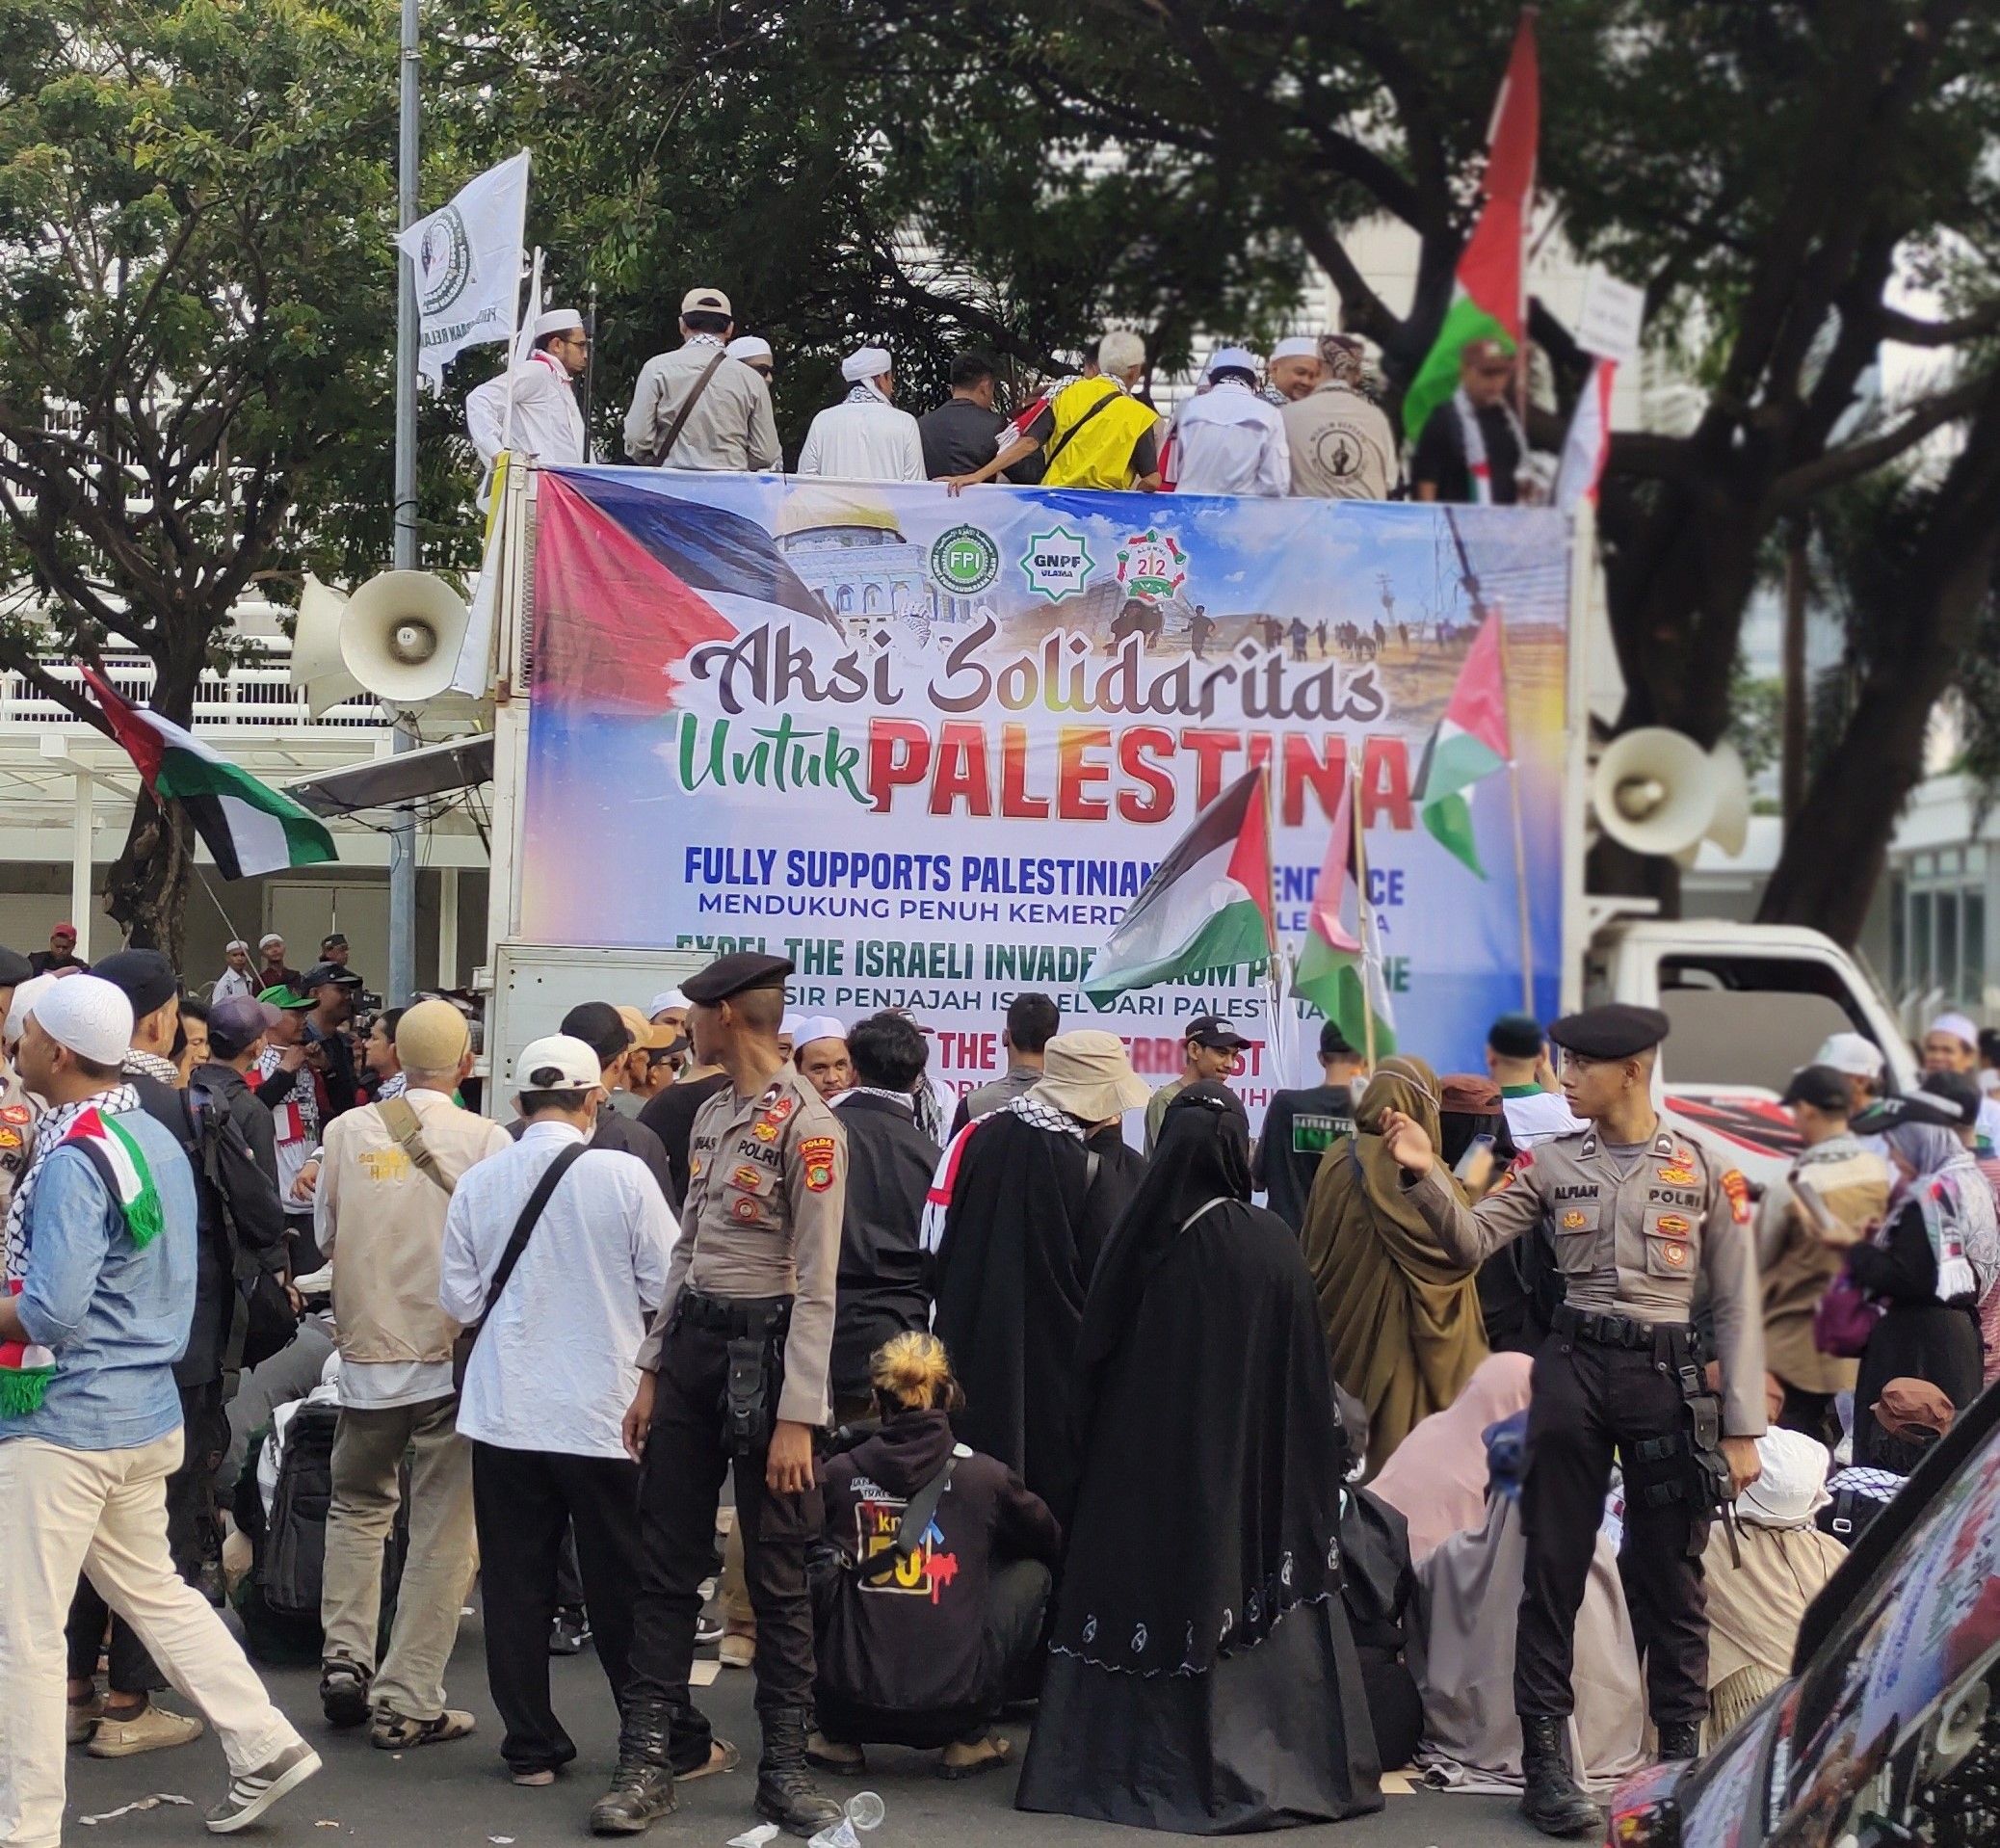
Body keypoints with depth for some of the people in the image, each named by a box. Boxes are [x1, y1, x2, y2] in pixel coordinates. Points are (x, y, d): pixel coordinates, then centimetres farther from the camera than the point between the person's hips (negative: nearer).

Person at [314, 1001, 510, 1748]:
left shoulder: (346, 1131, -2)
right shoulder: (487, 1140, -11)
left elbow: (325, 1237, 9)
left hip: (367, 1350, 3)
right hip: (453, 1351, -3)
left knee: (358, 1505, 22)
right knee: (441, 1531, 5)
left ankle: (345, 1657, 13)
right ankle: (406, 1701, 6)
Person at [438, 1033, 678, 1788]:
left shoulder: (478, 1182, -4)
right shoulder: (623, 1175, -12)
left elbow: (460, 1300, 1)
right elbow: (667, 1288, -7)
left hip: (505, 1413, 2)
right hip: (604, 1413, -2)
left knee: (515, 1585, 10)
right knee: (622, 1587, 8)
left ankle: (530, 1745, 15)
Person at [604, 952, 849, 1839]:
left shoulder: (808, 1125, -13)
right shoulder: (711, 1116, 12)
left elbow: (816, 1283, -15)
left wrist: (797, 1418, -17)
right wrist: (652, 1373, 14)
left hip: (764, 1348, -7)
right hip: (691, 1340, 7)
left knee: (777, 1572, 1)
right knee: (667, 1560, 6)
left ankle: (783, 1766, 10)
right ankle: (648, 1757, 11)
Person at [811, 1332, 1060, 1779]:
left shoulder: (838, 1473, 1)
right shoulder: (984, 1476, 0)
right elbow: (1052, 1545, 21)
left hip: (853, 1700, 1)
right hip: (954, 1702, -1)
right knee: (1031, 1572, 22)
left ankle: (838, 1736, 23)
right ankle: (971, 1739, 17)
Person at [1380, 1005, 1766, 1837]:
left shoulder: (1705, 1171, 0)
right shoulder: (1551, 1163, 4)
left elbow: (1736, 1304, 2)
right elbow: (1471, 1241, -4)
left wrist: (1741, 1428, -1)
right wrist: (1425, 1177, -21)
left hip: (1666, 1373, -1)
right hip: (1573, 1367, 1)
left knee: (1668, 1575, 6)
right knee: (1554, 1567, 3)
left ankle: (1682, 1755, 18)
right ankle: (1543, 1759, 9)